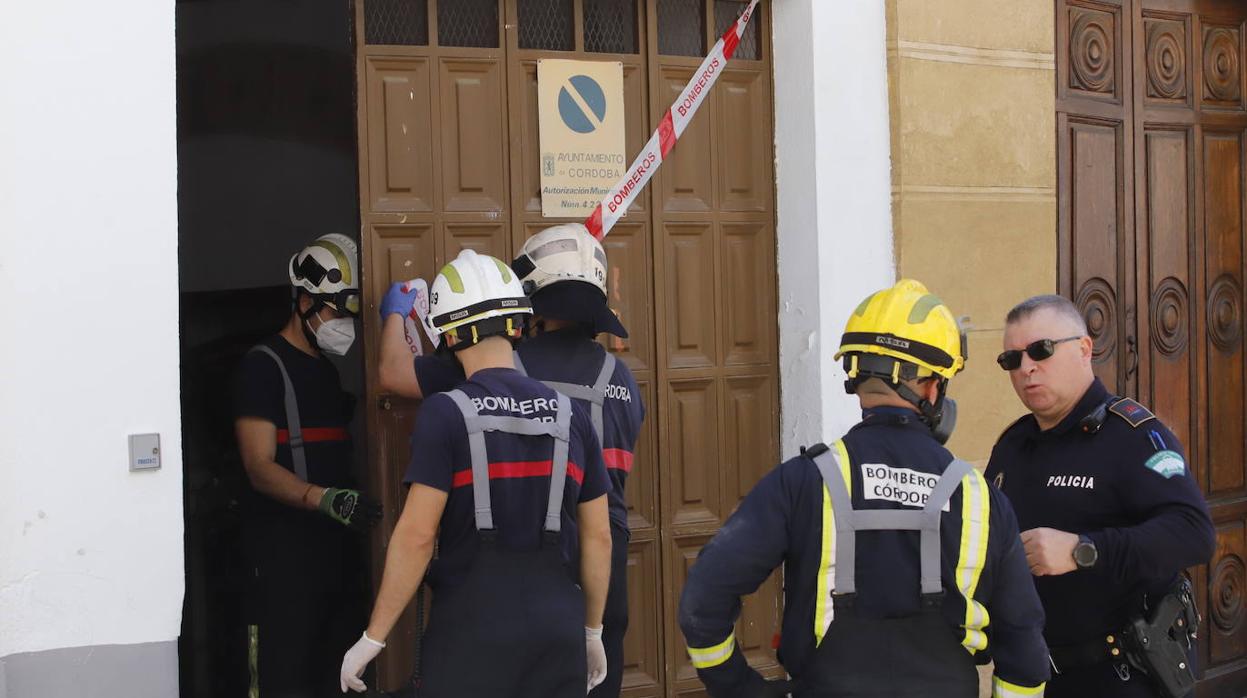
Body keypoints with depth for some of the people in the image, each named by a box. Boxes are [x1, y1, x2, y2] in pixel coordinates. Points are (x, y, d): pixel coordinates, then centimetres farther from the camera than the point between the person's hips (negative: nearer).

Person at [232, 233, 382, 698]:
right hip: (288, 550, -8)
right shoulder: (263, 366, -6)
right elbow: (260, 467, -16)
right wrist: (325, 499, -30)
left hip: (341, 549, 8)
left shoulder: (331, 370, 19)